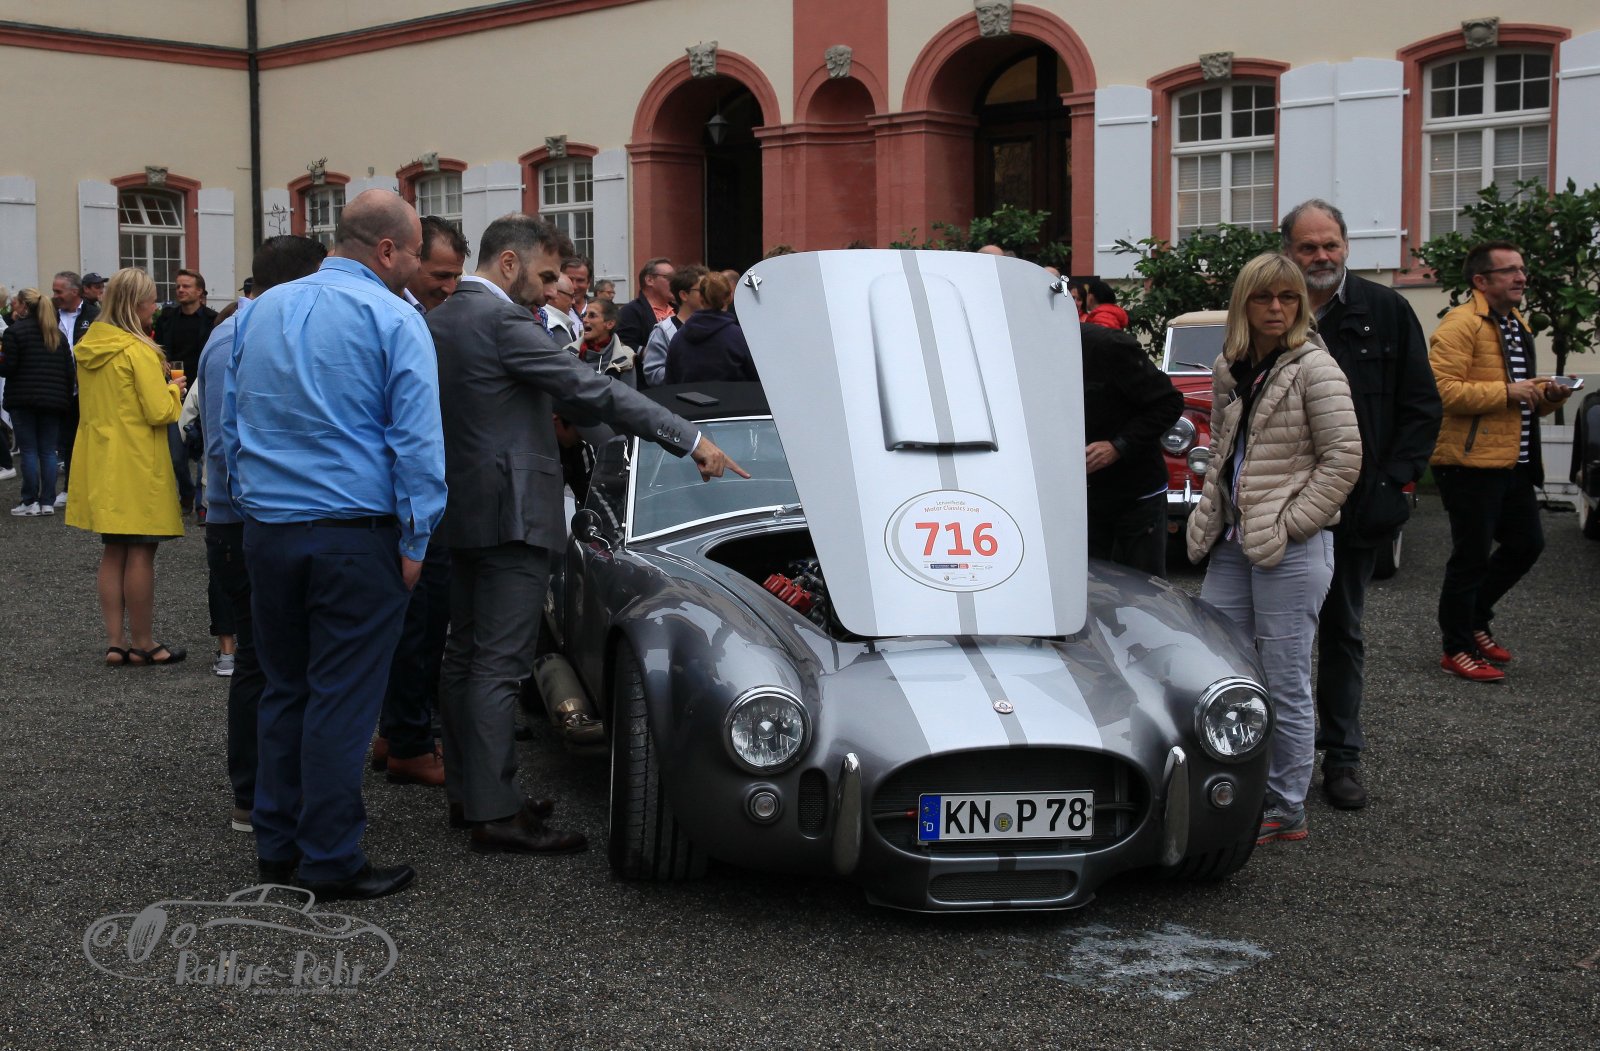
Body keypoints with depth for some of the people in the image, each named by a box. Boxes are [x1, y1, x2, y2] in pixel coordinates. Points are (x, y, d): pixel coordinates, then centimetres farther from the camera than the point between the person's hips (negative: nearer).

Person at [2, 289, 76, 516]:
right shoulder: (57, 334, 11)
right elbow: (69, 369, 9)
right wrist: (66, 397, 13)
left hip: (23, 399, -5)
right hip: (53, 400, 5)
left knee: (29, 450, 0)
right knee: (48, 451, 6)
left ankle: (29, 501, 2)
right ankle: (47, 502, 5)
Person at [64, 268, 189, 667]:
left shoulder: (89, 346, 8)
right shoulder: (137, 351, -16)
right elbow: (159, 412, -18)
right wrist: (173, 390, 3)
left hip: (101, 462, 8)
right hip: (137, 465, -8)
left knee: (114, 551, 13)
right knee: (141, 552, 0)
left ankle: (115, 641, 15)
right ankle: (142, 643, 7)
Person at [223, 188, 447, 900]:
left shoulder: (261, 311, 12)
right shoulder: (394, 319, -8)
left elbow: (230, 422, 18)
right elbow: (417, 440, -12)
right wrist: (415, 541, -6)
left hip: (266, 534, 6)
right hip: (355, 535, -6)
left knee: (283, 688, 16)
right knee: (342, 699, 0)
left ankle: (277, 846, 23)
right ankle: (331, 862, 7)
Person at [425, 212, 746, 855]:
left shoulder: (440, 320, 13)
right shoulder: (503, 322, -16)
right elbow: (591, 391, -20)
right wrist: (690, 441, -18)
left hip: (462, 512, 10)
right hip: (510, 512, -10)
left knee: (467, 656, 14)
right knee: (499, 666, -8)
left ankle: (467, 793, 22)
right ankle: (495, 814, -6)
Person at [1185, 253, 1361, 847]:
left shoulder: (1313, 368, -10)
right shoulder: (1228, 369, 11)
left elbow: (1344, 458, -13)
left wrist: (1289, 524, -14)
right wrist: (1211, 511, 10)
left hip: (1291, 549, -7)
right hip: (1233, 544, 7)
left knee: (1285, 684, -1)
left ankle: (1287, 811, 10)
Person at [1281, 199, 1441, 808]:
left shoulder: (1386, 312, 2)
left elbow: (1421, 406, 4)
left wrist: (1394, 480, -6)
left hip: (1356, 507, 1)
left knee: (1342, 631, 11)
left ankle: (1341, 757, 18)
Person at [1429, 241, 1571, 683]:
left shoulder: (1518, 326, 19)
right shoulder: (1460, 326, -13)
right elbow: (1444, 391, -24)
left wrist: (1547, 396, 8)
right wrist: (1507, 392, -23)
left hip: (1514, 463, 9)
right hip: (1472, 463, -9)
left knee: (1526, 544, 14)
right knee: (1472, 557, -1)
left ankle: (1474, 619, 31)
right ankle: (1457, 649, 11)